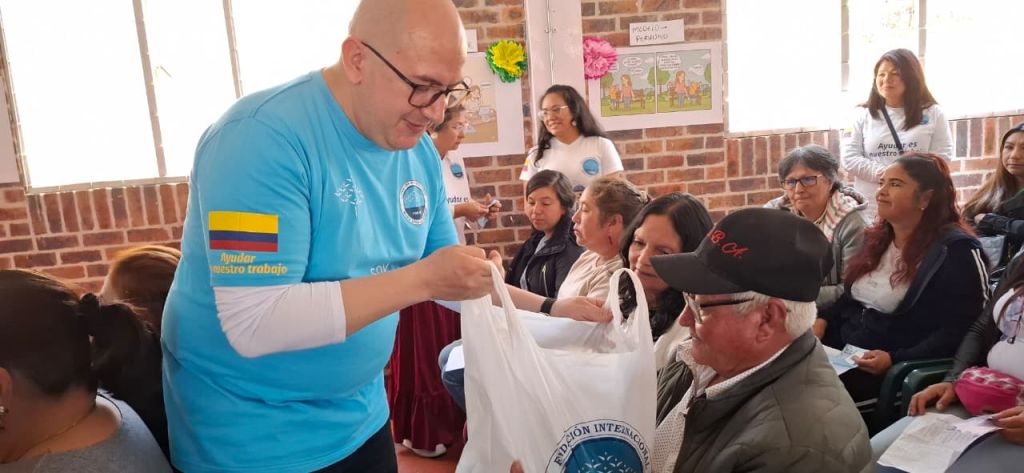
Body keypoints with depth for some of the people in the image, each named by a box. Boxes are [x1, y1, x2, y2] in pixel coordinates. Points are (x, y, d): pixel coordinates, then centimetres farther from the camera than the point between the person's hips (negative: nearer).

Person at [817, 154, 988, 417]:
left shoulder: (956, 251, -8)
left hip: (902, 368, -7)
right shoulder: (876, 238, 16)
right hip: (844, 350, 7)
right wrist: (823, 320, 4)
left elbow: (960, 331, -14)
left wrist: (895, 360, -24)